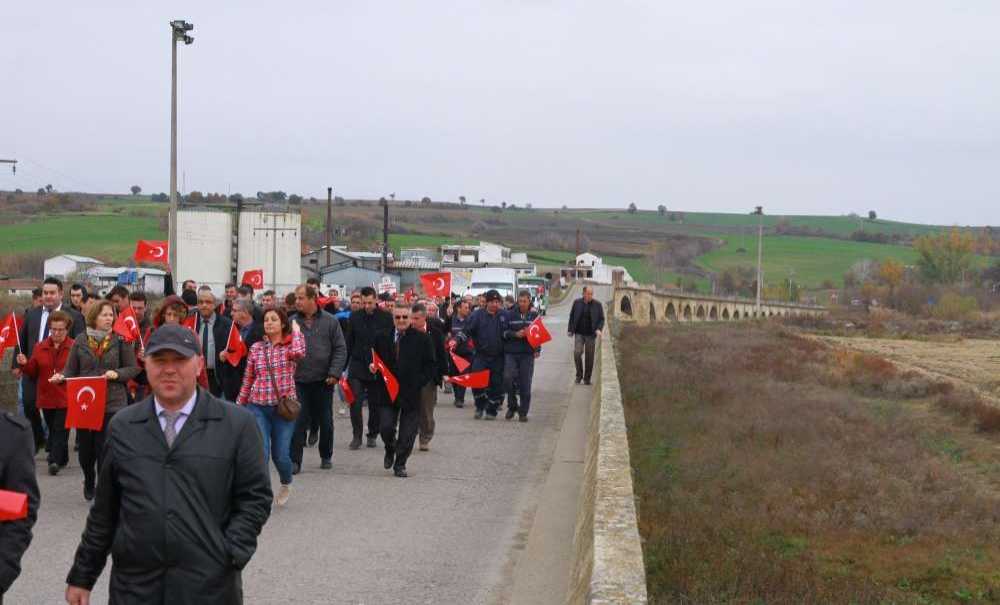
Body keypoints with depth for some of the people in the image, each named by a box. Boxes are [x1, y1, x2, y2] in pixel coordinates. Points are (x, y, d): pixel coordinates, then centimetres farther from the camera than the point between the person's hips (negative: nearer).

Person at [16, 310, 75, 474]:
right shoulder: (40, 347, 10)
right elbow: (33, 373, 13)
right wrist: (25, 364, -4)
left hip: (66, 398, -5)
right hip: (46, 397, 5)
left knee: (60, 430, -11)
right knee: (52, 429, 14)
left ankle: (55, 461, -15)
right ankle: (61, 459, 28)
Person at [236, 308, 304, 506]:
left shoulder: (290, 346, 0)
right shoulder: (256, 348, 6)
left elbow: (299, 352, -27)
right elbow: (248, 379, 13)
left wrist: (296, 331, -10)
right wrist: (239, 404, 14)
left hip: (283, 406, -1)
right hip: (258, 407, 1)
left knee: (280, 455, 2)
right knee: (261, 452, -13)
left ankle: (286, 484, 34)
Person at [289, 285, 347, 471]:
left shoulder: (330, 321, 0)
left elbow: (340, 349, -1)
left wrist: (334, 373, -9)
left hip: (323, 380, 0)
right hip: (298, 381, 0)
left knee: (325, 421, 11)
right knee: (298, 421, -5)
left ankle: (326, 456, 27)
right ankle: (294, 460, 0)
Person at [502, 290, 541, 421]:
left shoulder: (534, 315, 6)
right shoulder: (510, 315, 2)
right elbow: (503, 332, 2)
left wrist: (537, 350, 1)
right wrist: (515, 334, -15)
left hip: (527, 353, 1)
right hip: (510, 353, -1)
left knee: (525, 384, 0)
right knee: (508, 378, -15)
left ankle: (523, 412, 10)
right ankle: (512, 405, 7)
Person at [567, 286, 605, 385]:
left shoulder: (597, 305, 0)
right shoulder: (577, 303, 2)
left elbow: (601, 319, 4)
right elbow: (572, 316, 10)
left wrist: (599, 329, -14)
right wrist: (570, 330, 5)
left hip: (590, 334, 0)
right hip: (579, 333, 0)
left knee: (589, 357, 3)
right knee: (577, 353, -15)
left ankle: (587, 378, 15)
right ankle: (579, 375, 3)